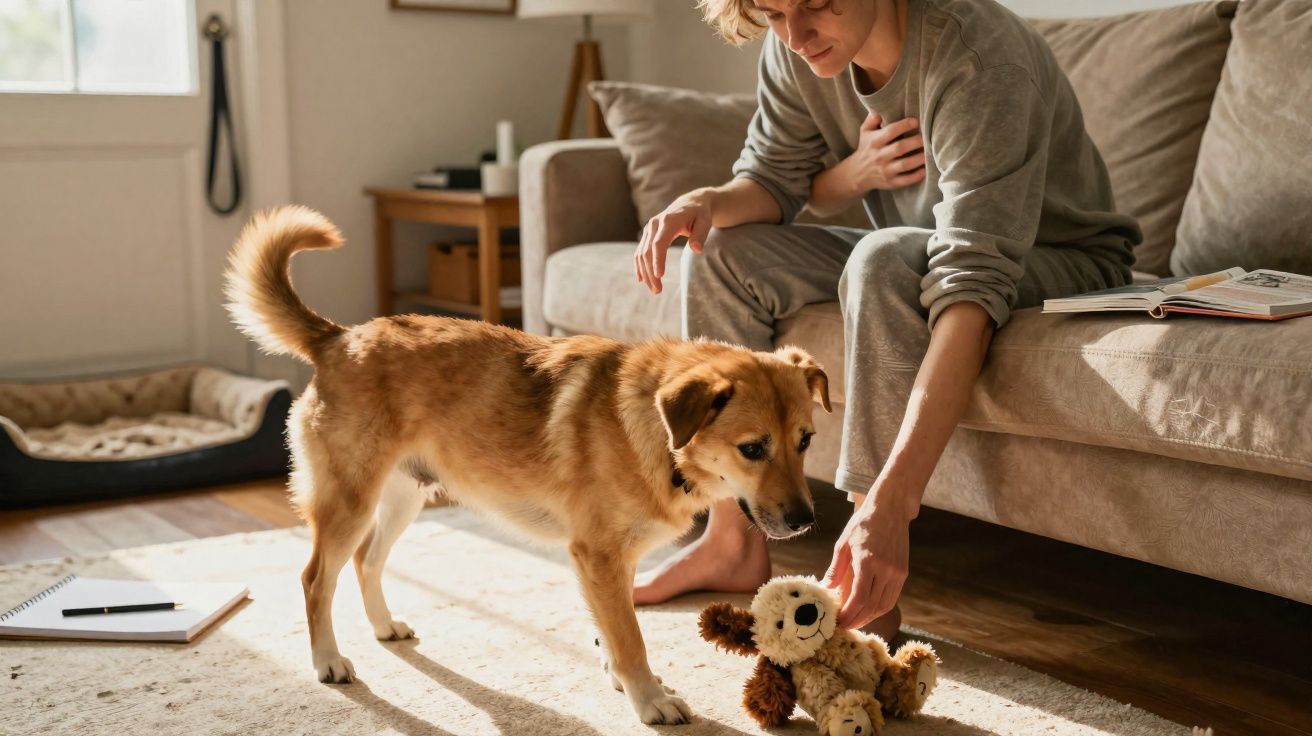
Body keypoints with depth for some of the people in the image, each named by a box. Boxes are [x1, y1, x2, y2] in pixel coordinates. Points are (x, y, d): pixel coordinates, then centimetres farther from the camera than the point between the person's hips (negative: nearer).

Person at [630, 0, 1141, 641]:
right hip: (913, 262, 7)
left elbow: (973, 282, -43)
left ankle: (872, 600, -30)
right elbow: (772, 179, 3)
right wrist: (708, 202, -24)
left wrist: (889, 503, -52)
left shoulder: (973, 55, -33)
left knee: (886, 261, -36)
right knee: (720, 254, -5)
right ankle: (732, 541, -1)